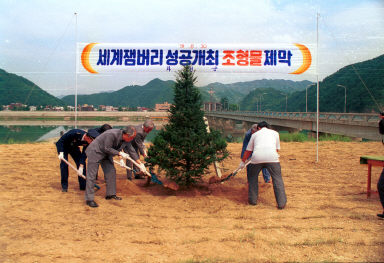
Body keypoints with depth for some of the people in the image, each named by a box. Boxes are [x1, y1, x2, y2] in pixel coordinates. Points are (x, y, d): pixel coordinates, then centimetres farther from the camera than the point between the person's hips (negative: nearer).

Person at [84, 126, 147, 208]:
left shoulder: (126, 139, -9)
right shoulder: (112, 134, -33)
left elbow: (132, 150, 4)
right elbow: (107, 149, -27)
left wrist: (140, 163, 5)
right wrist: (120, 153, -25)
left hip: (106, 154, 8)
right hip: (95, 152, -8)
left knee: (111, 172, 7)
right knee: (92, 175, -7)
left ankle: (110, 194, 18)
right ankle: (89, 199, -5)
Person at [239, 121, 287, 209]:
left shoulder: (255, 134, 26)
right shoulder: (275, 133, 27)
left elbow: (248, 151, 30)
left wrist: (243, 162, 41)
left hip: (257, 156, 1)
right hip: (272, 156, -1)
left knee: (252, 178, 21)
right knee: (277, 179, 8)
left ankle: (253, 200, 24)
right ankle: (281, 203, 3)